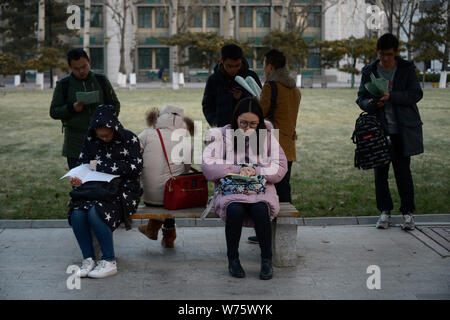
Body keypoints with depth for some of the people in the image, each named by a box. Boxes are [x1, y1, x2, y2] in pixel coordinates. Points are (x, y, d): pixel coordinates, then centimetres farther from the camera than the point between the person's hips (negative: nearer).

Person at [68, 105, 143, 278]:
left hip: (123, 190, -4)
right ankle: (88, 259, -12)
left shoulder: (129, 139, -3)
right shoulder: (90, 140, 10)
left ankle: (109, 262, -20)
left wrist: (101, 166, -13)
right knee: (77, 213, -27)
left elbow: (136, 167, -13)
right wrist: (77, 179, -12)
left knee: (95, 212, -33)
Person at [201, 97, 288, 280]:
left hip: (261, 188, 1)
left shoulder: (267, 137, 10)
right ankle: (233, 259, -15)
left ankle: (266, 260, -15)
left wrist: (256, 171, -13)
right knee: (235, 210, -34)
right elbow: (208, 165, -7)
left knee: (260, 210, -33)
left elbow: (280, 167, 3)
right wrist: (237, 170, -15)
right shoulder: (222, 135, 4)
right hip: (230, 189, -1)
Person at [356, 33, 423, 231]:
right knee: (380, 172, 3)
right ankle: (385, 212, 16)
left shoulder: (407, 68, 1)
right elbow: (361, 98, 7)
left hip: (402, 130, -2)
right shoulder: (369, 71, 7)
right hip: (379, 129, 2)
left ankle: (408, 212, 10)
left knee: (403, 172, -1)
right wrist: (371, 104, -17)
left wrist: (390, 96, -20)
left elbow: (416, 94, -7)